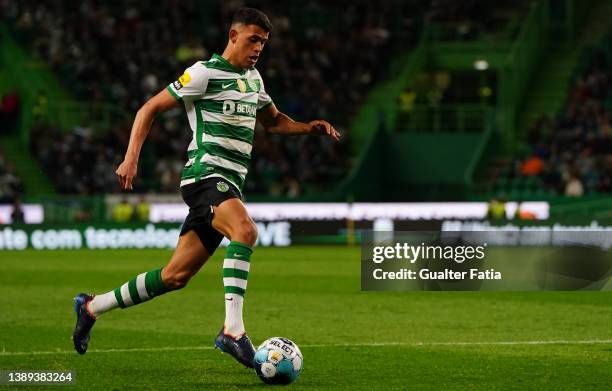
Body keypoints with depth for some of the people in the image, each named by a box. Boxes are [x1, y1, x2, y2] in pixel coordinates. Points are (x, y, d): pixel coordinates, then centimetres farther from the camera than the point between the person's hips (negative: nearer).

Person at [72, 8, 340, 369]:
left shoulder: (254, 78, 20)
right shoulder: (205, 73, -5)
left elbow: (273, 121, 35)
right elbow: (150, 109, -2)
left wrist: (310, 128, 16)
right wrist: (132, 158, -12)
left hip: (230, 186, 8)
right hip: (206, 174, -8)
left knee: (175, 277, 7)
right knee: (246, 230, -35)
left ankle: (92, 307, 23)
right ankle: (233, 330, -40)